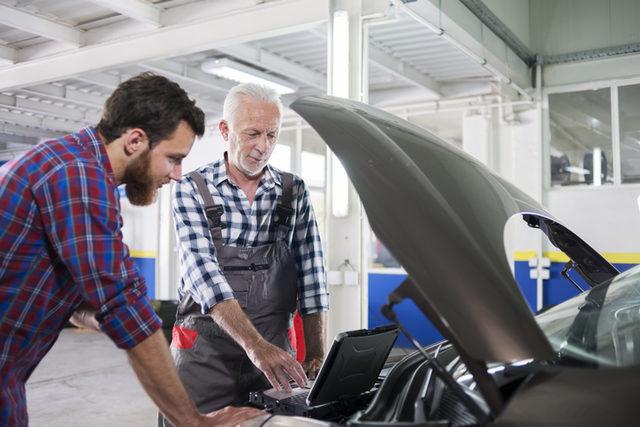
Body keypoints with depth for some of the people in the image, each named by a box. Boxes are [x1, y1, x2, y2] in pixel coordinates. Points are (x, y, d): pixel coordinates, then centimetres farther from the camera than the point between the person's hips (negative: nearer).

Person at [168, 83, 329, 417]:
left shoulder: (295, 192, 4)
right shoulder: (192, 190, -5)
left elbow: (310, 278, 4)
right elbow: (203, 273, -18)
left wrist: (316, 355, -3)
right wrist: (255, 345, -30)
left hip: (274, 350, 3)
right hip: (205, 352, -2)